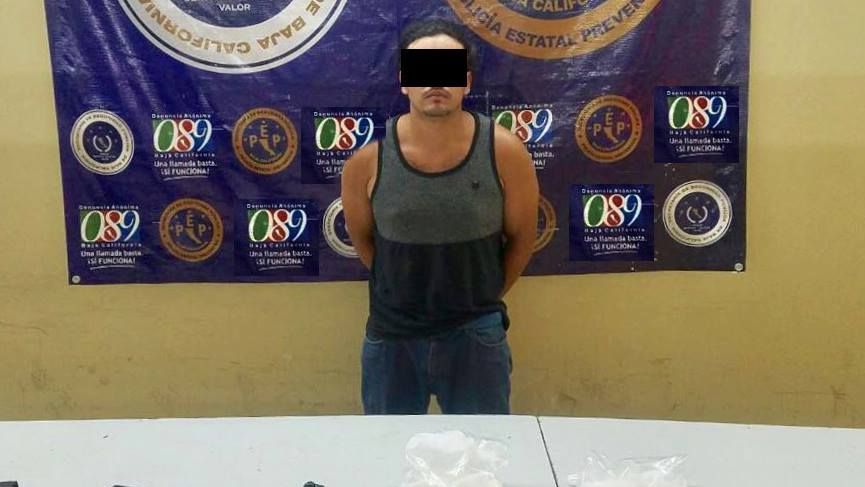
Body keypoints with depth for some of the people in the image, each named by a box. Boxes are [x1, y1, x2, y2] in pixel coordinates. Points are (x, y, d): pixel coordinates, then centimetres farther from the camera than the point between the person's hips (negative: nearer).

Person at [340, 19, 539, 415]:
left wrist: (483, 298, 7)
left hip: (475, 334, -1)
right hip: (391, 335, 1)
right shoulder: (368, 159, -12)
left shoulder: (504, 152, -14)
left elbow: (521, 237, 1)